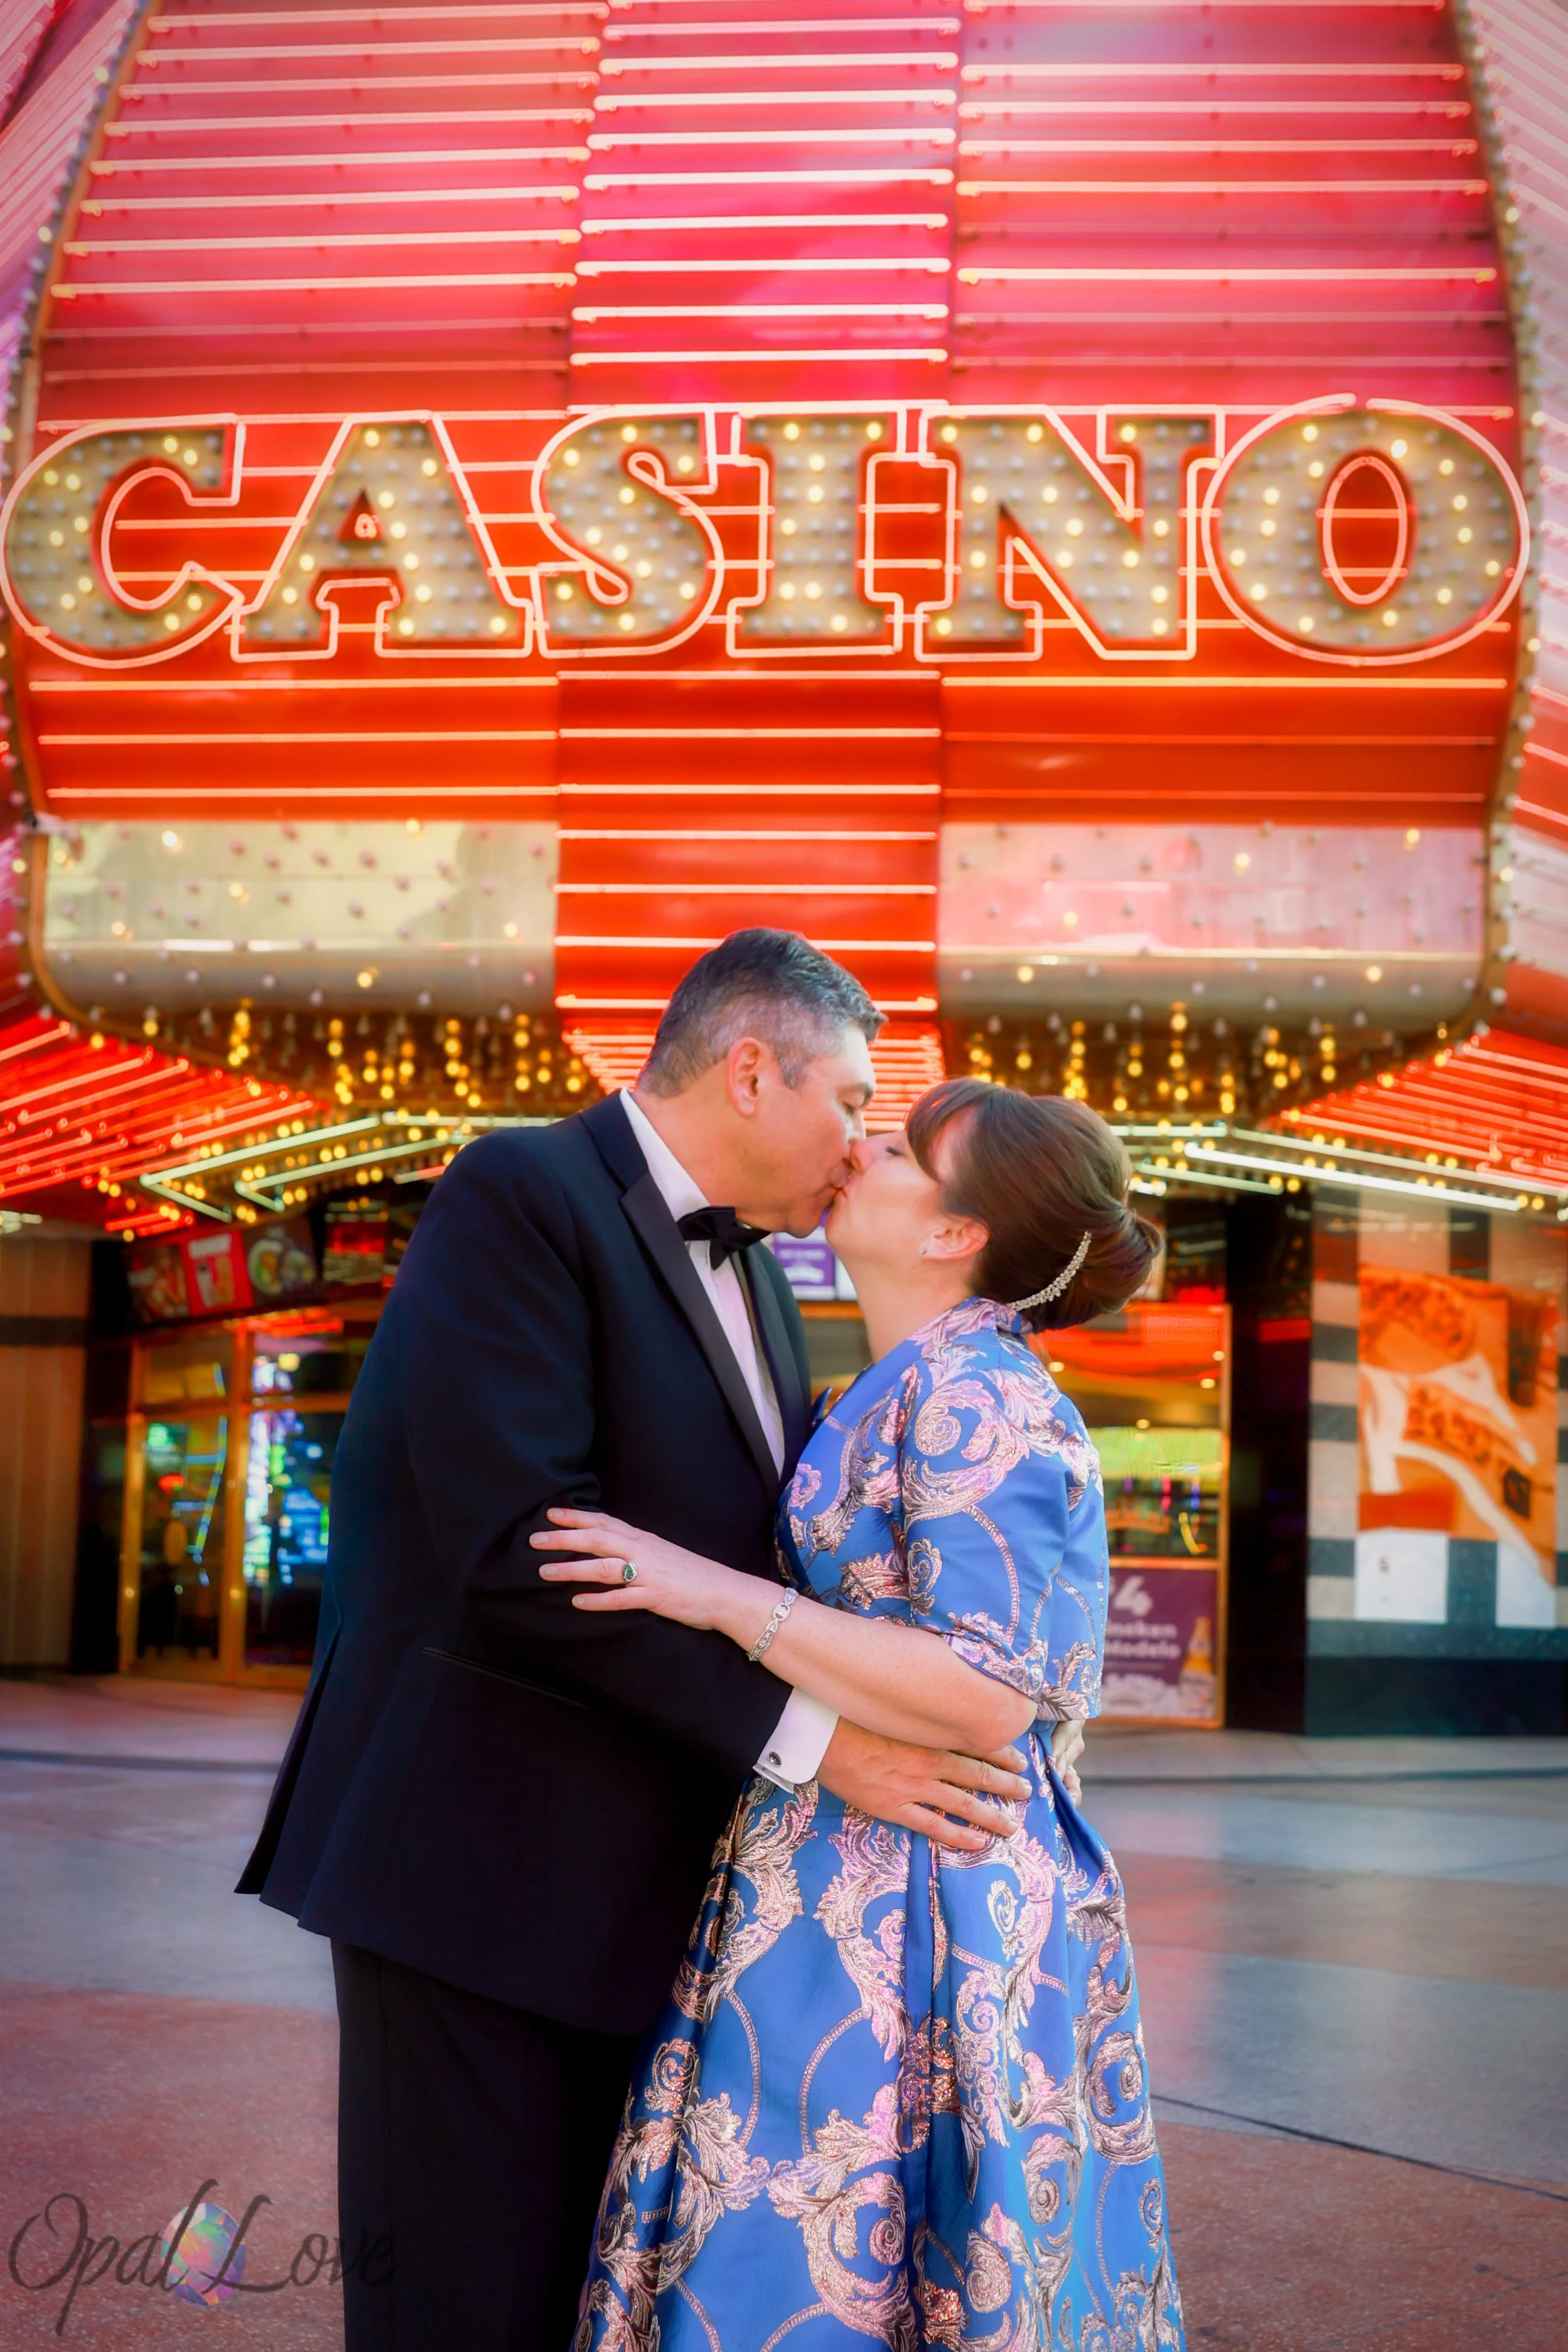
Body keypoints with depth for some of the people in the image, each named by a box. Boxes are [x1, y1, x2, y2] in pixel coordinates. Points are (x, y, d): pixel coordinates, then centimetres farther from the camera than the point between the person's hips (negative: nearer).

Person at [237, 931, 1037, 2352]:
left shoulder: (756, 1276, 15)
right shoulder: (522, 1194, -12)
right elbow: (517, 1547, -23)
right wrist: (808, 1736, -22)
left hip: (642, 1883, 8)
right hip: (479, 1857, -8)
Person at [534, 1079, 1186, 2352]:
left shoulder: (975, 1394, -15)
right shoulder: (920, 1390, 14)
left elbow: (990, 1694, -22)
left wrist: (724, 1597, -22)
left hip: (912, 1920, -9)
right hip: (848, 1894, 9)